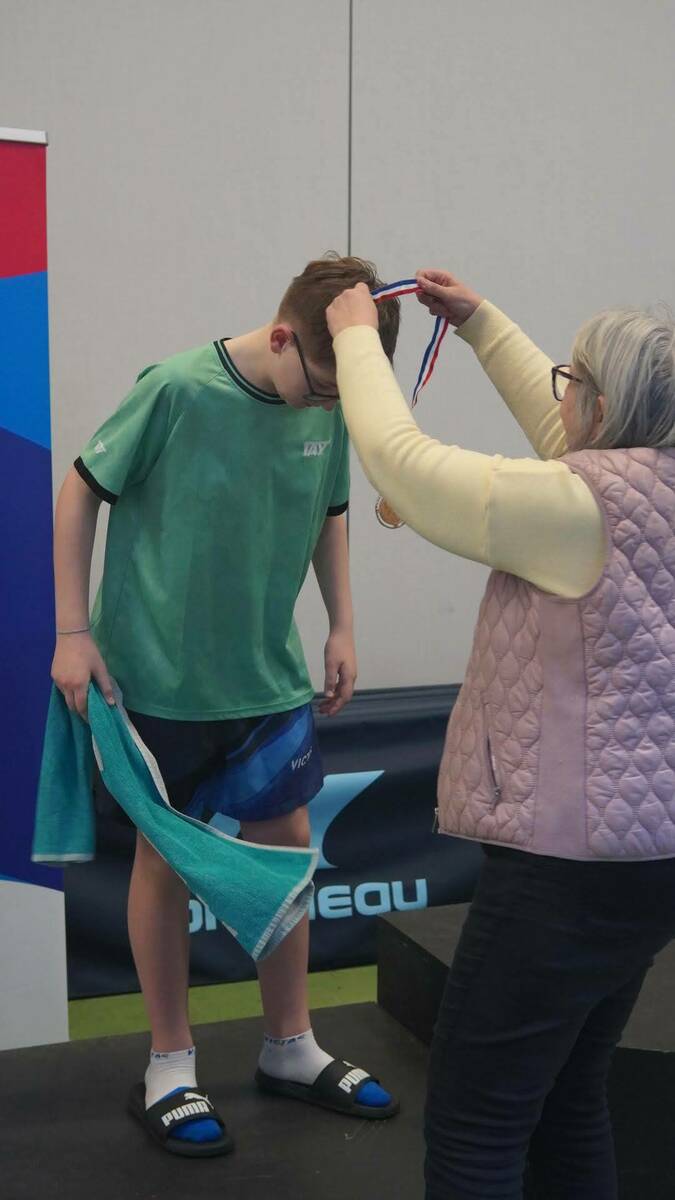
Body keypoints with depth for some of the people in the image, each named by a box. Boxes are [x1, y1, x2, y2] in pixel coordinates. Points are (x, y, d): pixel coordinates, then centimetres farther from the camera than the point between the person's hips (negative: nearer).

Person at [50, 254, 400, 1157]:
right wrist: (74, 632, -11)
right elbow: (81, 491, -9)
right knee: (166, 856, 8)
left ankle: (291, 1050, 31)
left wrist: (342, 627, 7)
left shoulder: (328, 409, -4)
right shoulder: (178, 391, -19)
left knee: (287, 843, 11)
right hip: (159, 677, -5)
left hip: (269, 677, 5)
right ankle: (170, 1067, 26)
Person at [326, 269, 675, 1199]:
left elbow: (400, 458, -13)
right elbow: (566, 432, 22)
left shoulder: (586, 506, -19)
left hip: (571, 869, -9)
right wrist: (480, 322, 26)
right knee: (570, 1103, 21)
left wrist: (358, 336, 3)